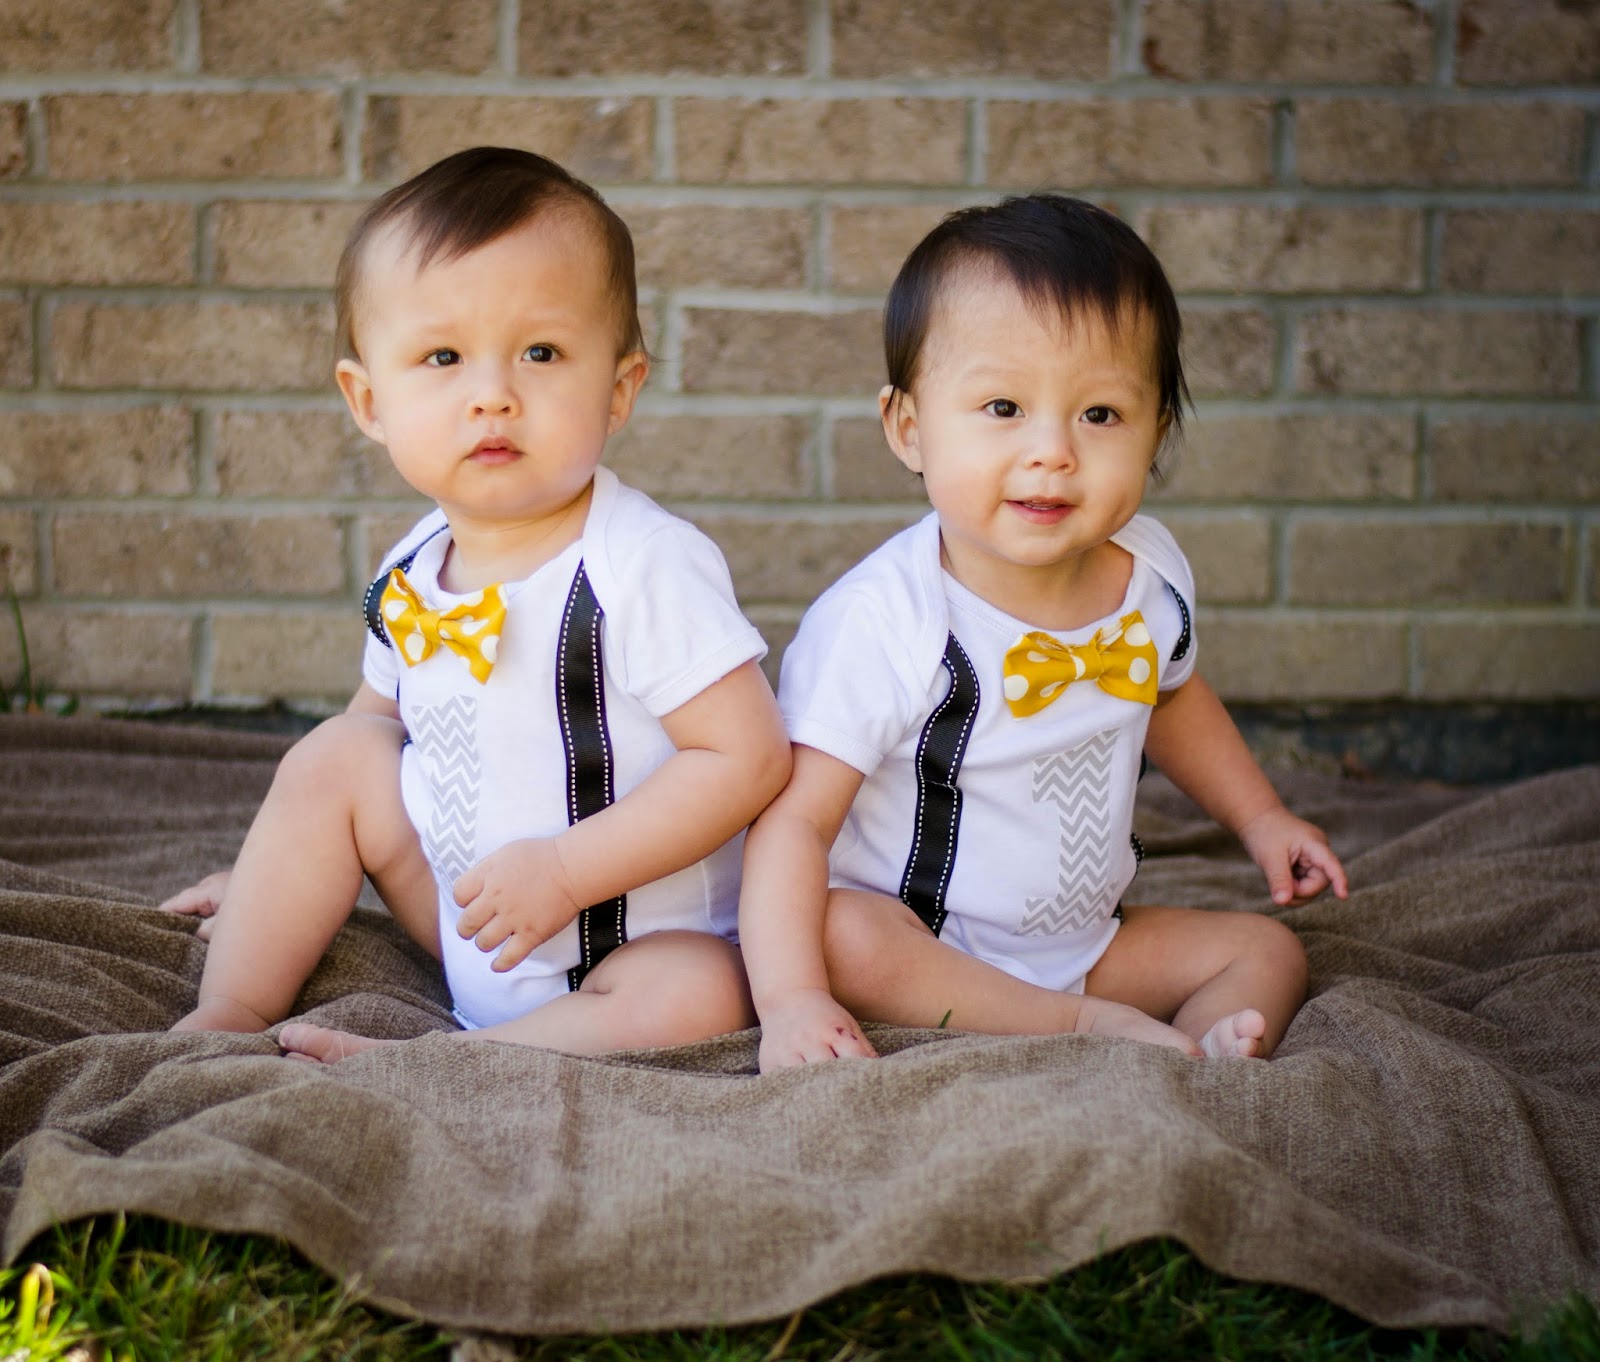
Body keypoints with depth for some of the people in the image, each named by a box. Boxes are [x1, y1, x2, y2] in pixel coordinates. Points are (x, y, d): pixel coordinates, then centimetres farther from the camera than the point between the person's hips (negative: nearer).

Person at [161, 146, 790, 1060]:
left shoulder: (646, 566, -25)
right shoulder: (413, 574, -2)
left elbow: (747, 755, -28)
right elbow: (383, 719, 17)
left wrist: (563, 871, -27)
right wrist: (283, 879, 16)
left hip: (632, 943, -6)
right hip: (460, 916, 7)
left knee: (698, 999, -35)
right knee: (332, 758, -1)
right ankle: (230, 1017, 3)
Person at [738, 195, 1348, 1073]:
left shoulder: (1151, 575, -5)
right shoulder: (882, 621, -26)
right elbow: (794, 819, -28)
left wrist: (1258, 817, 21)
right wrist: (790, 999, -39)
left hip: (1084, 939, 6)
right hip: (916, 945, -6)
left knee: (1267, 951, -1)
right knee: (840, 934, -35)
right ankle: (1093, 1028, -28)